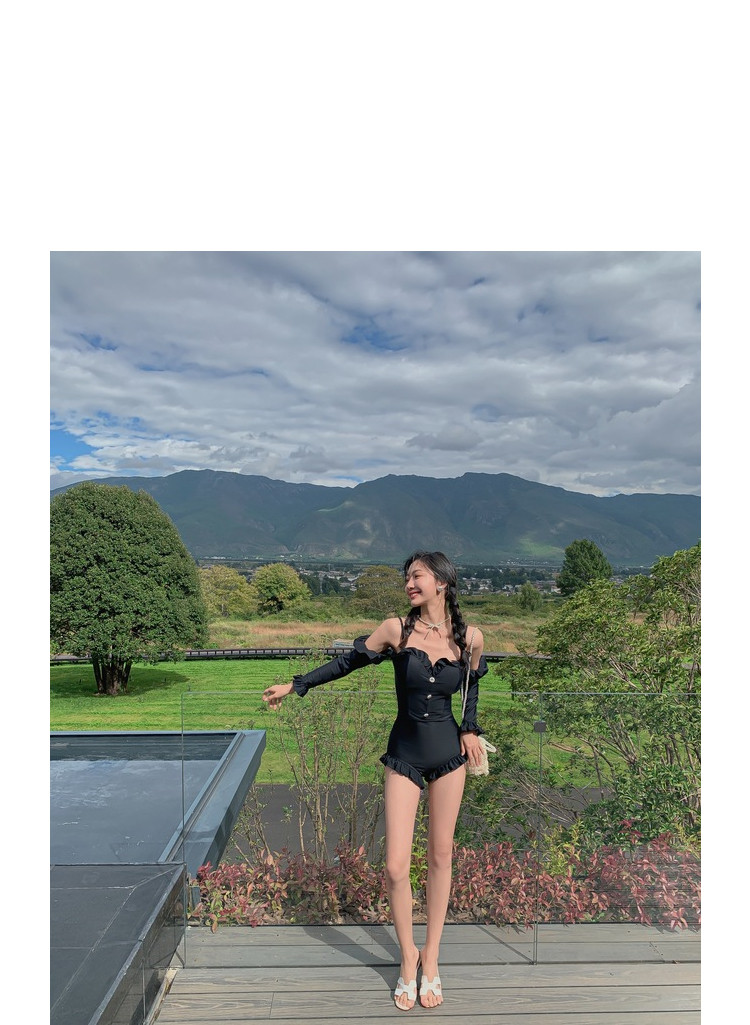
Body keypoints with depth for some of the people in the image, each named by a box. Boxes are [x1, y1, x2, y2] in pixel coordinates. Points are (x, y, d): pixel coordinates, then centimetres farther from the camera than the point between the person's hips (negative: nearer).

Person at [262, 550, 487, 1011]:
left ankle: (431, 956, 35)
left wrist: (470, 728, 2)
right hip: (405, 753, -1)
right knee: (396, 867, -1)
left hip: (449, 753, 1)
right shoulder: (397, 629, -11)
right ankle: (408, 955, 27)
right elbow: (349, 661, 0)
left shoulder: (470, 637, -7)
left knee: (441, 857, 13)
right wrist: (296, 685, 2)